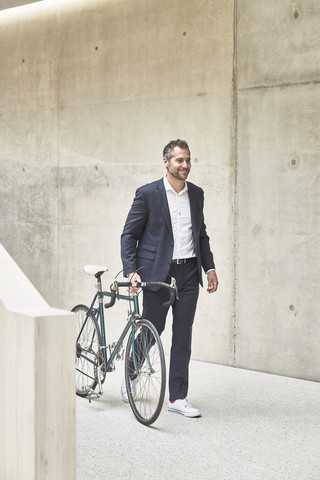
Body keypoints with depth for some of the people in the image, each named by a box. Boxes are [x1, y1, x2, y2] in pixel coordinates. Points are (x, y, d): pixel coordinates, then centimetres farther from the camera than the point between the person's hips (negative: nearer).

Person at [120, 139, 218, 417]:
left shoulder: (196, 194, 10)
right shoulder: (148, 194, -5)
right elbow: (129, 234, -4)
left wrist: (210, 267, 11)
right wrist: (131, 271, -14)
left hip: (188, 272, 4)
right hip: (157, 273, -4)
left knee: (183, 335, 4)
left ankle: (178, 397, 12)